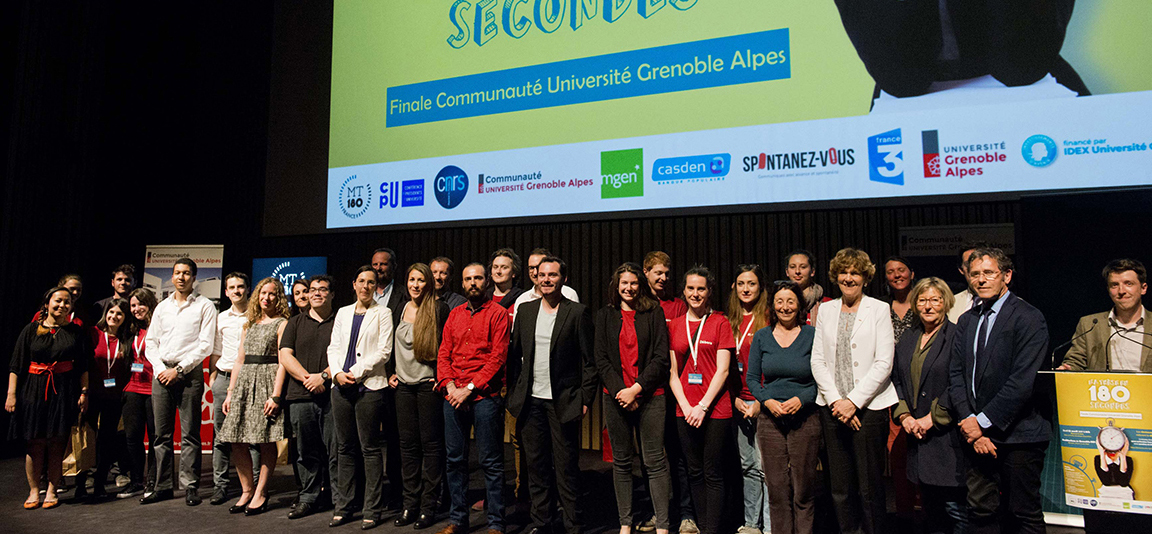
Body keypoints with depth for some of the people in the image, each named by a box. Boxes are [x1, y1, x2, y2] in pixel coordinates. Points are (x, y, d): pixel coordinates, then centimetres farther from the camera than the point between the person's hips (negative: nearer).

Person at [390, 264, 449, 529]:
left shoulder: (440, 309, -8)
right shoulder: (400, 309, 10)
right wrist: (392, 372, 14)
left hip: (429, 385, -6)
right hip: (404, 386, 6)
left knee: (431, 444, 1)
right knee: (408, 445, 9)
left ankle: (428, 506, 9)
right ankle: (410, 504, 18)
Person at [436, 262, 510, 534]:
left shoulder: (497, 313, -1)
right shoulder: (454, 315, 16)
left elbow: (498, 357, -9)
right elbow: (443, 354, 12)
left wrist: (470, 388, -13)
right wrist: (450, 386, -4)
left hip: (484, 396, -5)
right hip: (454, 397, 5)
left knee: (491, 462, 0)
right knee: (455, 459, 11)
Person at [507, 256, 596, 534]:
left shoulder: (578, 312, -4)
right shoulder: (525, 310, 8)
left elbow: (589, 360, -4)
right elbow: (514, 355, 13)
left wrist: (585, 399, -8)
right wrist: (513, 393, 8)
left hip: (563, 402, -4)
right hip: (530, 401, 4)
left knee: (566, 467, 3)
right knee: (536, 465, 13)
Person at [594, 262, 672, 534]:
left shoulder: (654, 313, 4)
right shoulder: (604, 316, 10)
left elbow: (661, 358, -2)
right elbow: (601, 359, 4)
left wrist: (636, 389, -11)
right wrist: (620, 391, -8)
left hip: (650, 396, -2)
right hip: (616, 397, 2)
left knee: (655, 462, -3)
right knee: (621, 462, 8)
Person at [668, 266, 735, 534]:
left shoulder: (720, 322, -1)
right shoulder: (675, 325, 10)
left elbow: (722, 370, -6)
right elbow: (672, 372, 9)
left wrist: (703, 406, -12)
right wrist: (686, 406, -4)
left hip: (715, 409, -4)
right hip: (685, 411, 4)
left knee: (713, 474, 1)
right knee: (695, 473, 11)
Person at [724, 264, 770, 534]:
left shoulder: (768, 319, -3)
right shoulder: (730, 321, 11)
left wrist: (761, 401, -11)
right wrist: (735, 398, 1)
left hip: (763, 402, -5)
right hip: (738, 402, 5)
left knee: (765, 465, -6)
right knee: (747, 465, 11)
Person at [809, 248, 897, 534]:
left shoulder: (879, 309, 1)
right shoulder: (826, 309, 11)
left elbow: (884, 363, -5)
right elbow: (817, 360, 7)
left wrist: (853, 402, -11)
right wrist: (835, 401, -4)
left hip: (869, 406, -3)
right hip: (832, 407, 3)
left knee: (869, 487, -1)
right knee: (840, 487, 7)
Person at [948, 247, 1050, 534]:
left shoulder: (1029, 318, -9)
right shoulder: (966, 321, 12)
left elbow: (1022, 381, -17)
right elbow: (956, 374, 7)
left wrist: (983, 422, -15)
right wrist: (968, 422, -6)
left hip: (1017, 435, -5)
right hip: (977, 434, 5)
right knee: (981, 510, 10)